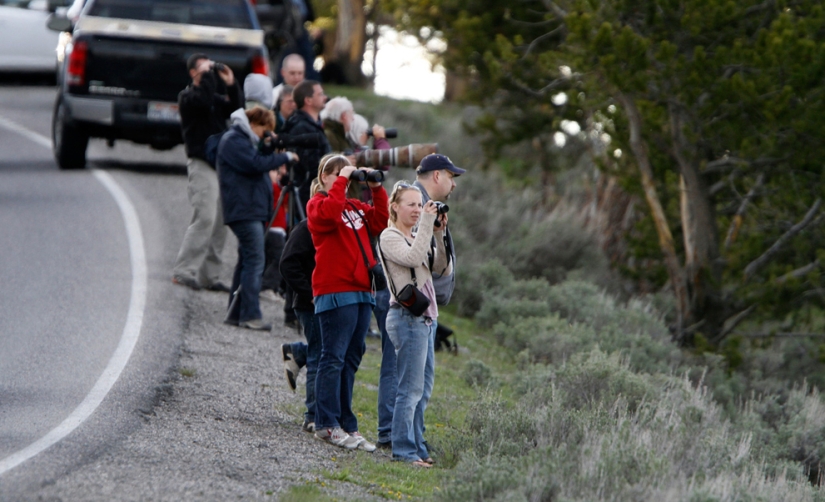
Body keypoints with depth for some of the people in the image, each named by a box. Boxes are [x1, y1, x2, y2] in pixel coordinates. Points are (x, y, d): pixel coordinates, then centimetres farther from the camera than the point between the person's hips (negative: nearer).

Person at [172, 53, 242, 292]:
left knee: (219, 221, 4)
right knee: (205, 217, -18)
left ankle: (209, 275, 6)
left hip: (221, 162, 8)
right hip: (201, 162, -8)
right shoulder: (188, 96, 0)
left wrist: (231, 85, 1)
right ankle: (184, 271, -17)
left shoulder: (216, 97, 22)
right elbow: (204, 100, -21)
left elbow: (237, 110, 8)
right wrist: (207, 76, -10)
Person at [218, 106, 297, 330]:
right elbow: (255, 165, -20)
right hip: (244, 210, -11)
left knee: (247, 261, 12)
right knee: (254, 262, -14)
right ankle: (250, 314, -17)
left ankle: (236, 313, 15)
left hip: (254, 210, 11)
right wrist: (285, 157, -13)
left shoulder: (244, 139, 21)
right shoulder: (233, 140, -11)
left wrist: (269, 147, 5)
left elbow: (258, 160, 21)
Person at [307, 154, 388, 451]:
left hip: (361, 292, 8)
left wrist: (377, 190, 9)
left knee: (350, 359, 9)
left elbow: (380, 223, 15)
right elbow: (328, 213, -22)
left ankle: (346, 425, 12)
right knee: (334, 358, -9)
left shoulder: (356, 207, 21)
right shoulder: (318, 203, 0)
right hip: (335, 291, -8)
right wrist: (341, 181, -14)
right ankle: (327, 424, -8)